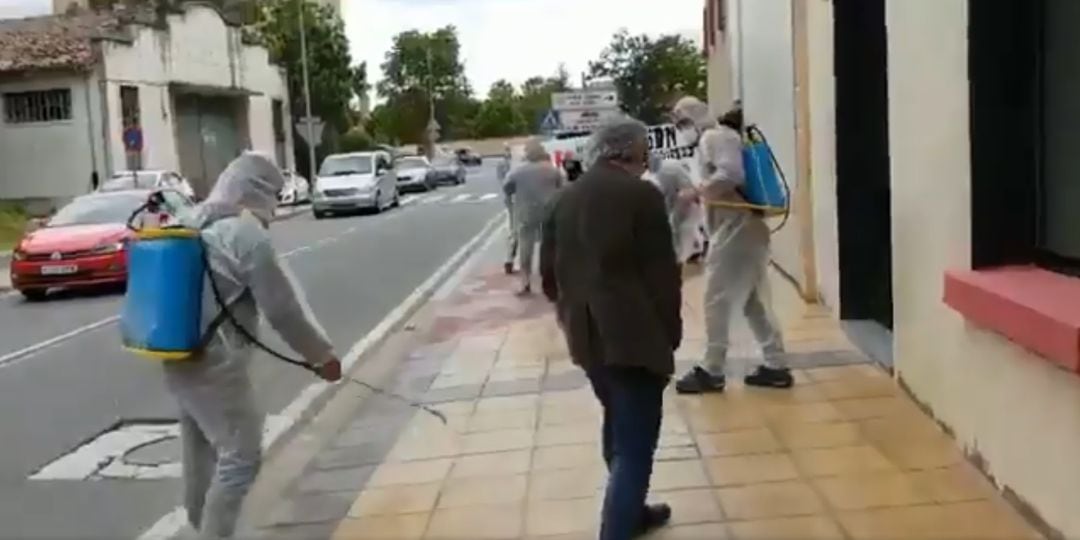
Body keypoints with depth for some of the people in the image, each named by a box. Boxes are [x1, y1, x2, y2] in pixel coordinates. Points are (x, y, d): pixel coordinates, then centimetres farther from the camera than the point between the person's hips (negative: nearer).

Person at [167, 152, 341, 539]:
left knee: (202, 453, 20)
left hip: (180, 359, 10)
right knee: (241, 457, -2)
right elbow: (283, 309, -12)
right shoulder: (248, 235, -15)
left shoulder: (196, 224, 10)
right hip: (216, 365, -9)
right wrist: (322, 354, -2)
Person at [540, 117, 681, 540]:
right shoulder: (640, 195, -11)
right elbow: (663, 272, -12)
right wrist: (670, 331, -1)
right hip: (635, 335, -8)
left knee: (619, 426, 25)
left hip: (586, 334, 8)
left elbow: (549, 271, 13)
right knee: (634, 442, -4)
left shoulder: (565, 198, 9)